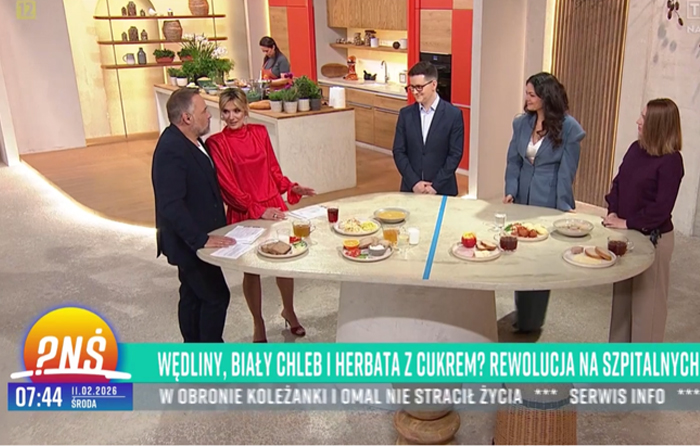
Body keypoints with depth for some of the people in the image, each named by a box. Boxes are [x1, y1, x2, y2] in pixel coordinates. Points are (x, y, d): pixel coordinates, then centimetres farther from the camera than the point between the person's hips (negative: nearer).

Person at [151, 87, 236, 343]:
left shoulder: (190, 140, 4)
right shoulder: (171, 150, -25)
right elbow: (171, 205, -29)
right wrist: (201, 239, -27)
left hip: (194, 239, 9)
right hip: (188, 242, -9)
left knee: (193, 296, 19)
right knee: (216, 296, -1)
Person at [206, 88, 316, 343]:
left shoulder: (259, 132, 3)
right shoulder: (216, 143, -9)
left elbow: (273, 169, 10)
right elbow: (227, 185, -12)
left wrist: (291, 188, -6)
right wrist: (257, 210, -18)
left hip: (274, 207, 4)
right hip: (243, 214, -3)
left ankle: (289, 311, 37)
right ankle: (258, 323, 30)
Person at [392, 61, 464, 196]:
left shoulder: (454, 114, -5)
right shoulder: (405, 114, 3)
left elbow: (455, 154, -7)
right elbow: (399, 151, 0)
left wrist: (436, 185, -13)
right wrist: (414, 182, -10)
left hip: (442, 190, -2)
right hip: (410, 188, 2)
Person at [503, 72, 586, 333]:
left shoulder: (568, 127, -11)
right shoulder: (521, 122, 3)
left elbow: (567, 170, -11)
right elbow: (513, 160, 6)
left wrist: (563, 206, -13)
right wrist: (510, 191, -5)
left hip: (549, 203, -5)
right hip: (522, 199, 5)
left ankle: (532, 320, 23)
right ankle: (521, 313, 32)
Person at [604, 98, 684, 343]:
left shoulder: (671, 160, -17)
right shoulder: (636, 149, 3)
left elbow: (662, 207, -21)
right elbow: (619, 182, 9)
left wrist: (628, 223, -17)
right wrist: (613, 212, -5)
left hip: (653, 238, -7)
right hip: (627, 233, 7)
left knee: (647, 296, 6)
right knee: (622, 292, 18)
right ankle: (620, 344, 34)